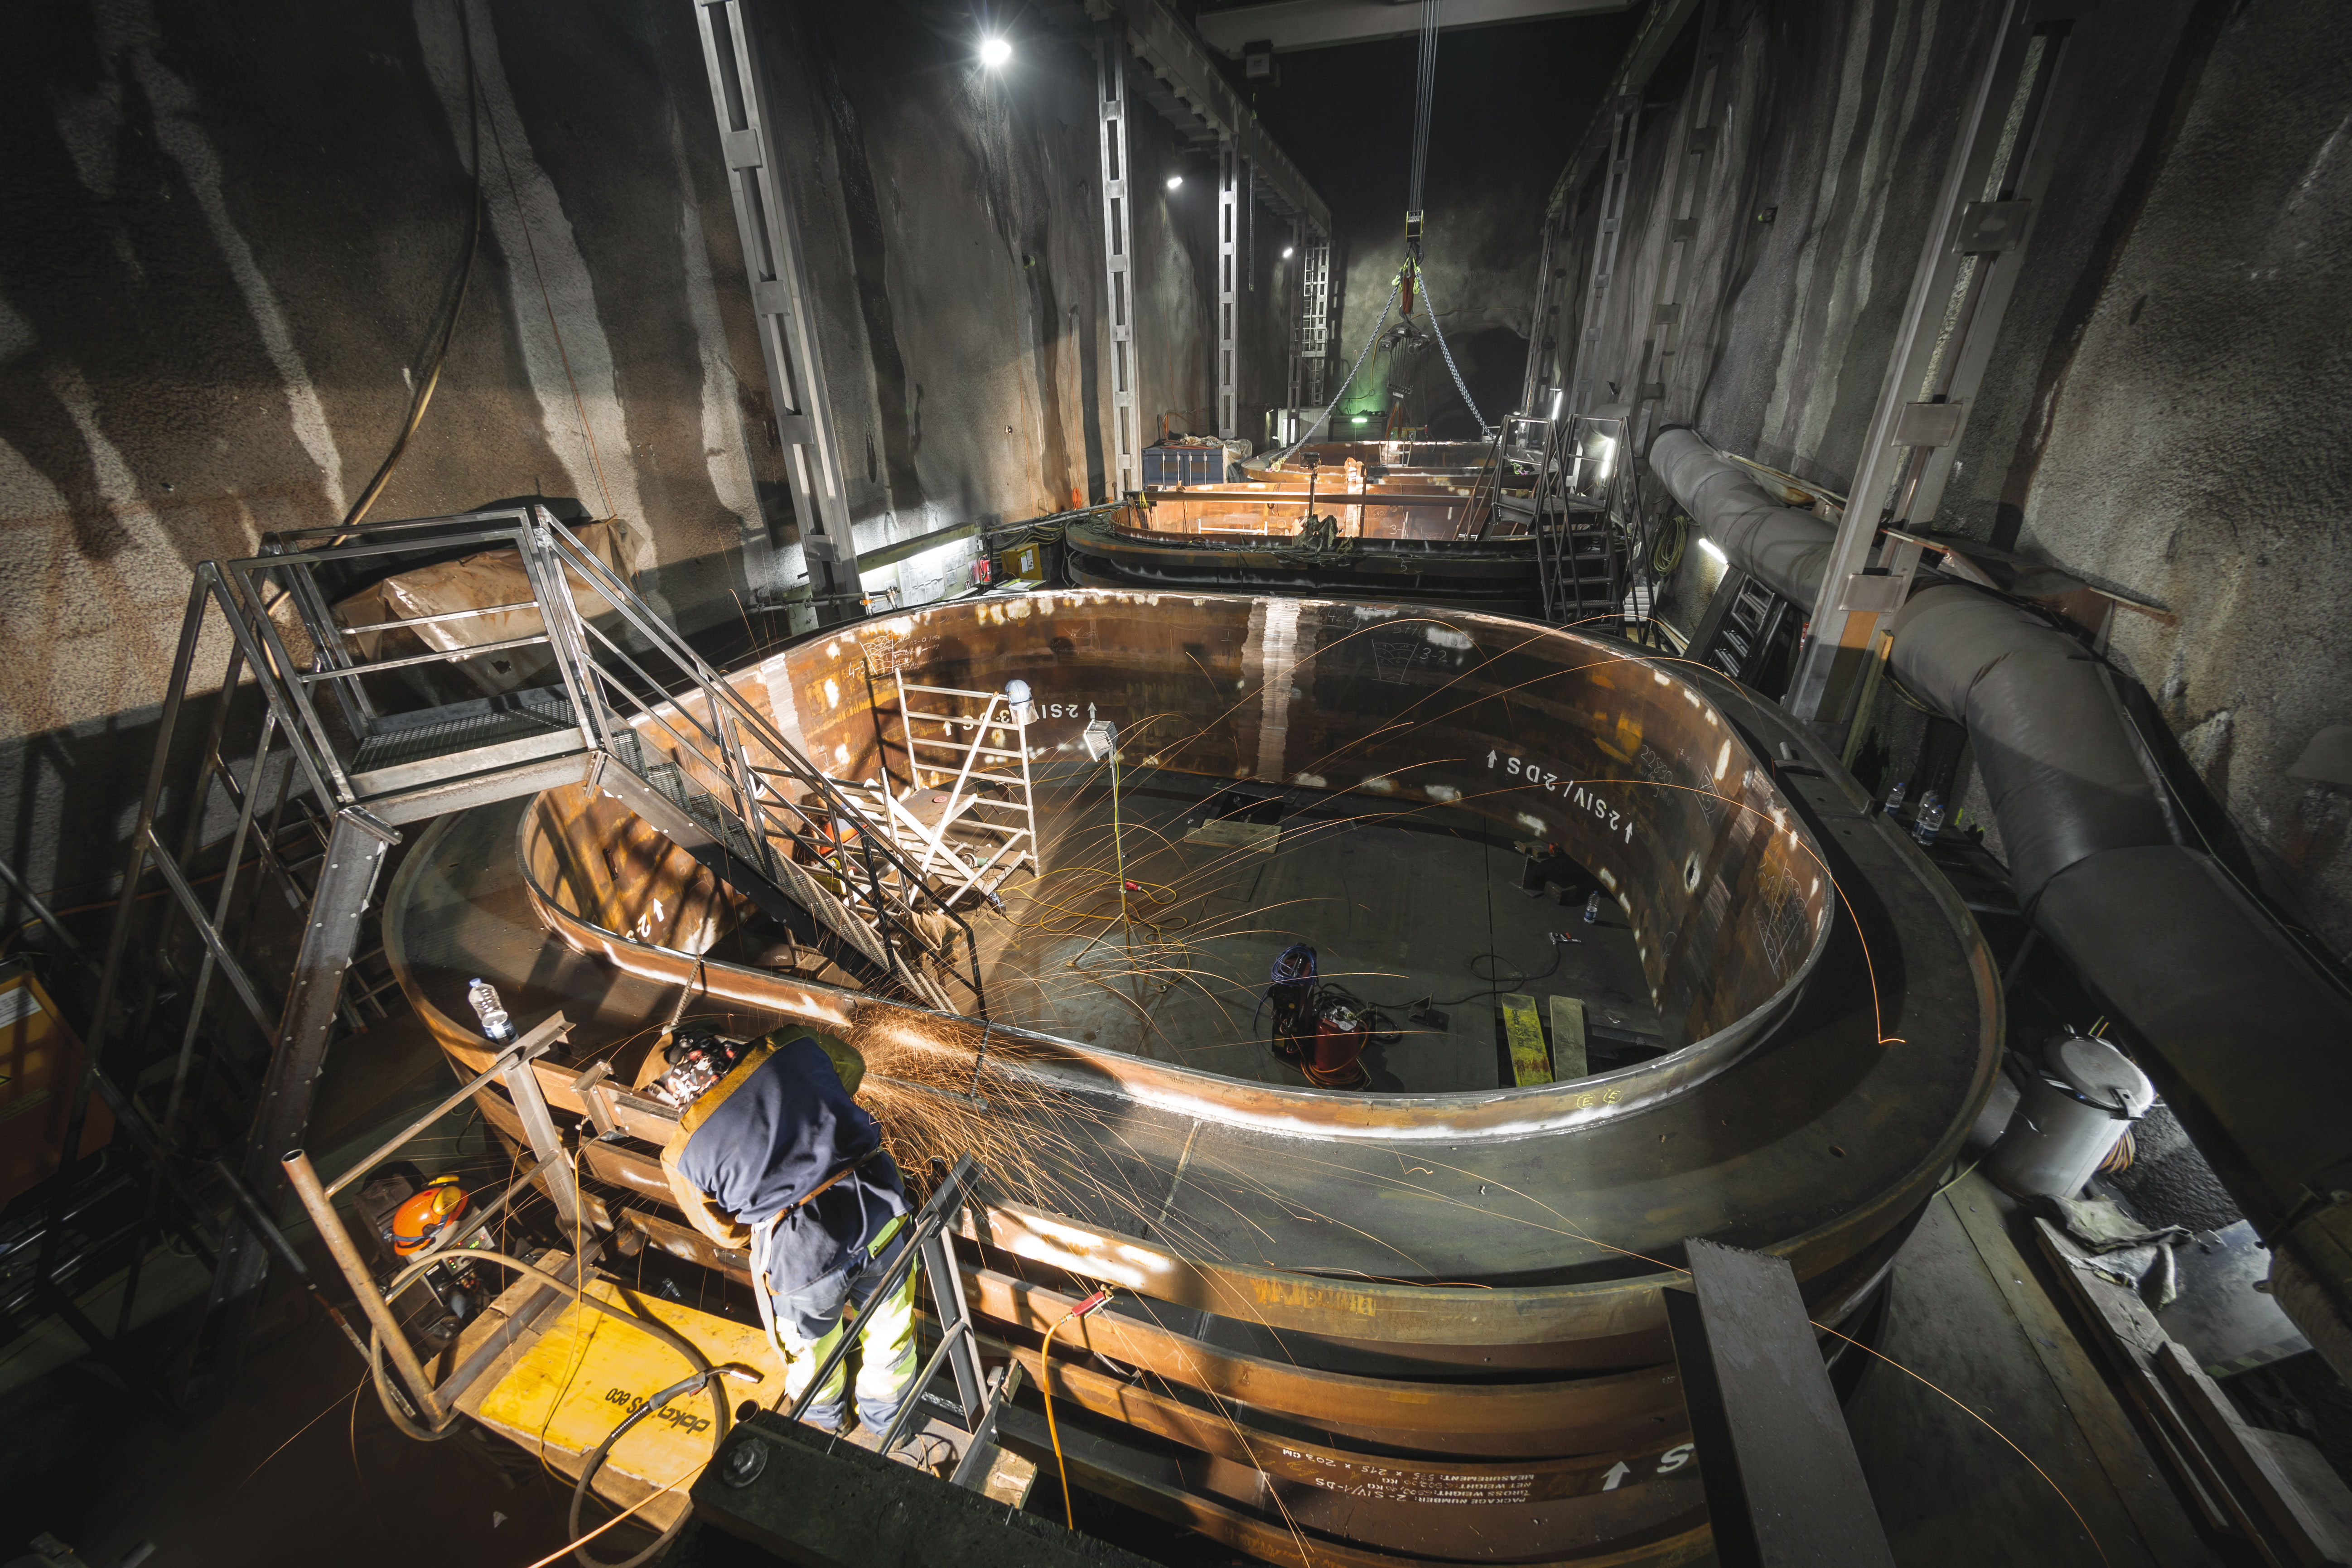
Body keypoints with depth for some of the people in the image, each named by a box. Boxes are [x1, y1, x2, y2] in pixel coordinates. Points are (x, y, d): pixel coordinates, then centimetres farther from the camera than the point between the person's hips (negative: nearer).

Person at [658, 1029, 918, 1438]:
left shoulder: (682, 1155, -1)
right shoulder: (793, 1047, -2)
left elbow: (727, 1232, 12)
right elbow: (852, 1066, 20)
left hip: (800, 1252, -1)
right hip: (878, 1205, 2)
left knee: (810, 1344, 33)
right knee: (887, 1328, 30)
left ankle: (824, 1416, 63)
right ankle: (887, 1416, 57)